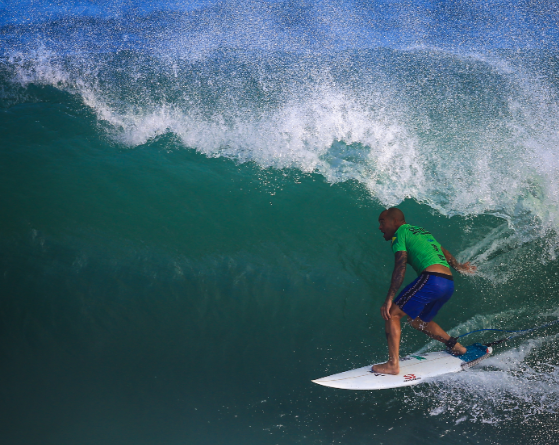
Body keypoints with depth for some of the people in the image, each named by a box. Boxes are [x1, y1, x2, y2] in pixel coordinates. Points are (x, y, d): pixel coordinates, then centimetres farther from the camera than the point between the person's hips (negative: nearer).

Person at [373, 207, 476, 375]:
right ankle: (455, 346, 28)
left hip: (431, 279, -9)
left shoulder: (400, 233, 3)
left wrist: (389, 300, -13)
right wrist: (459, 267, 59)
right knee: (417, 320, 26)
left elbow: (400, 268, -10)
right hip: (449, 284, 9)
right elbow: (444, 252, 40)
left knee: (391, 314, -5)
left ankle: (393, 364, -11)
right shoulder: (421, 231, 27)